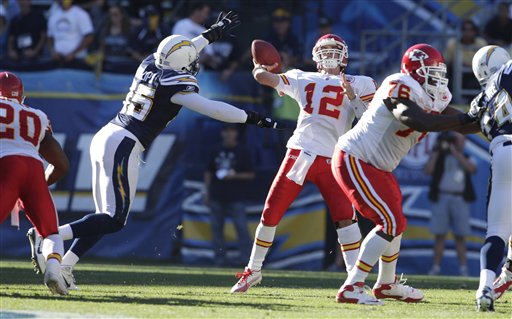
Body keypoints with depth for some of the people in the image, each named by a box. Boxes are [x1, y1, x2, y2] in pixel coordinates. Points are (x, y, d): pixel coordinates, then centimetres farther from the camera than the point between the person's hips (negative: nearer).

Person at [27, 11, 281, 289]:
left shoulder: (149, 66, 12)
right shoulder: (175, 86, -10)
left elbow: (178, 56, 33)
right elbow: (213, 109, -11)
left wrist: (212, 34, 41)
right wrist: (253, 119, -2)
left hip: (103, 138, 9)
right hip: (122, 147, -9)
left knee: (106, 216, 13)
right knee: (114, 220, -7)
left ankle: (64, 266, 3)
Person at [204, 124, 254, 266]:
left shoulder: (243, 152, 2)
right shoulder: (216, 151, 12)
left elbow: (251, 175, 1)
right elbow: (208, 173, 16)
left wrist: (235, 175, -15)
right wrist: (207, 192, 9)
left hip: (235, 197, -4)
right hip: (217, 196, 4)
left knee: (242, 227, -11)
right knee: (217, 228, 4)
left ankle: (247, 258, -13)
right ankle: (220, 258, 10)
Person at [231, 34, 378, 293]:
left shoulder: (357, 85, 10)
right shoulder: (303, 80, 15)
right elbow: (264, 77, 12)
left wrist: (353, 97, -11)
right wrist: (260, 68, 32)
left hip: (331, 160, -2)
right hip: (299, 154, 2)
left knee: (344, 216, -19)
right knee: (270, 214, 4)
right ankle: (253, 271, 23)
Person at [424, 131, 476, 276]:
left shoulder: (466, 158, 13)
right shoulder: (440, 156, 9)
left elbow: (471, 168, -9)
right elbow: (428, 170, -5)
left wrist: (456, 153, -11)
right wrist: (435, 152, -7)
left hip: (460, 200, 1)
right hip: (441, 198, -1)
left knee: (460, 236, -1)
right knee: (440, 235, -1)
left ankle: (463, 269, -2)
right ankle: (436, 267, 0)